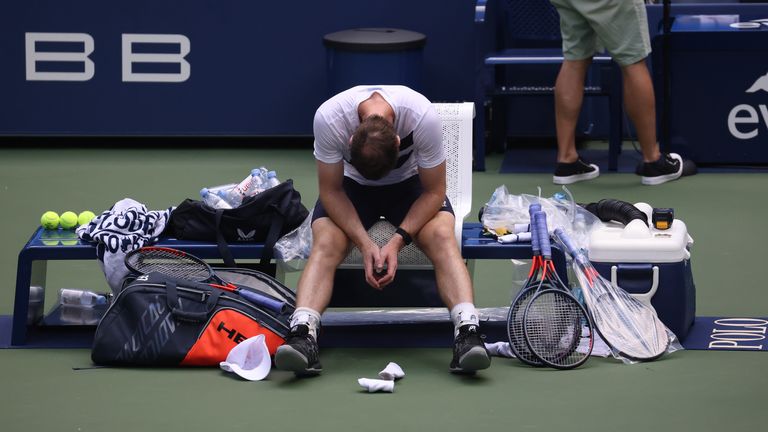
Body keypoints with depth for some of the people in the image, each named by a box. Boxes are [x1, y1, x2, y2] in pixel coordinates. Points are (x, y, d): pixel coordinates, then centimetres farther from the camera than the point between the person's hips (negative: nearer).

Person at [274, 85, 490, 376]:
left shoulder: (423, 116, -34)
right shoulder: (328, 118, -33)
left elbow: (433, 191, -19)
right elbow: (331, 191, -19)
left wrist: (398, 242, -30)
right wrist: (365, 244, -30)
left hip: (409, 184, 0)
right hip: (351, 186, 0)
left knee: (442, 236, -31)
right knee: (326, 243, -30)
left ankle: (467, 331, -43)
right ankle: (302, 334, -45)